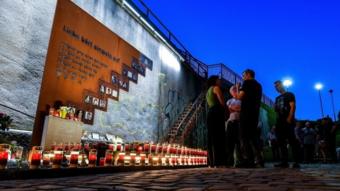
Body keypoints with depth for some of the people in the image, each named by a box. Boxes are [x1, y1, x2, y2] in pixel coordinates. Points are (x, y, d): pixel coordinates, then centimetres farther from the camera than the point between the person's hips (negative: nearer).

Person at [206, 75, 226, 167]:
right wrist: (224, 109, 13)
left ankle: (212, 162, 2)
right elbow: (222, 102, -7)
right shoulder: (216, 88, 3)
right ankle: (218, 162, -15)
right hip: (217, 113, -8)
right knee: (219, 137, -11)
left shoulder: (208, 91, 28)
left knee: (211, 138, 3)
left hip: (210, 114, 8)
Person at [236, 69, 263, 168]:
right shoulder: (258, 85, 23)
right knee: (253, 136, 9)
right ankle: (258, 160, 6)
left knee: (244, 136, -9)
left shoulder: (247, 82, -2)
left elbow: (240, 97, -11)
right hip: (255, 113, 8)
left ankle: (247, 160, -14)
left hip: (246, 113, -8)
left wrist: (237, 89, 6)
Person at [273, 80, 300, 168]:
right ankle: (284, 161, 4)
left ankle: (296, 161, -10)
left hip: (288, 122, -7)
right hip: (279, 122, 7)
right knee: (281, 142, 2)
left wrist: (289, 118, -18)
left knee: (292, 141, -10)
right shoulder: (277, 98, 25)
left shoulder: (289, 94, 6)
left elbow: (293, 106, -6)